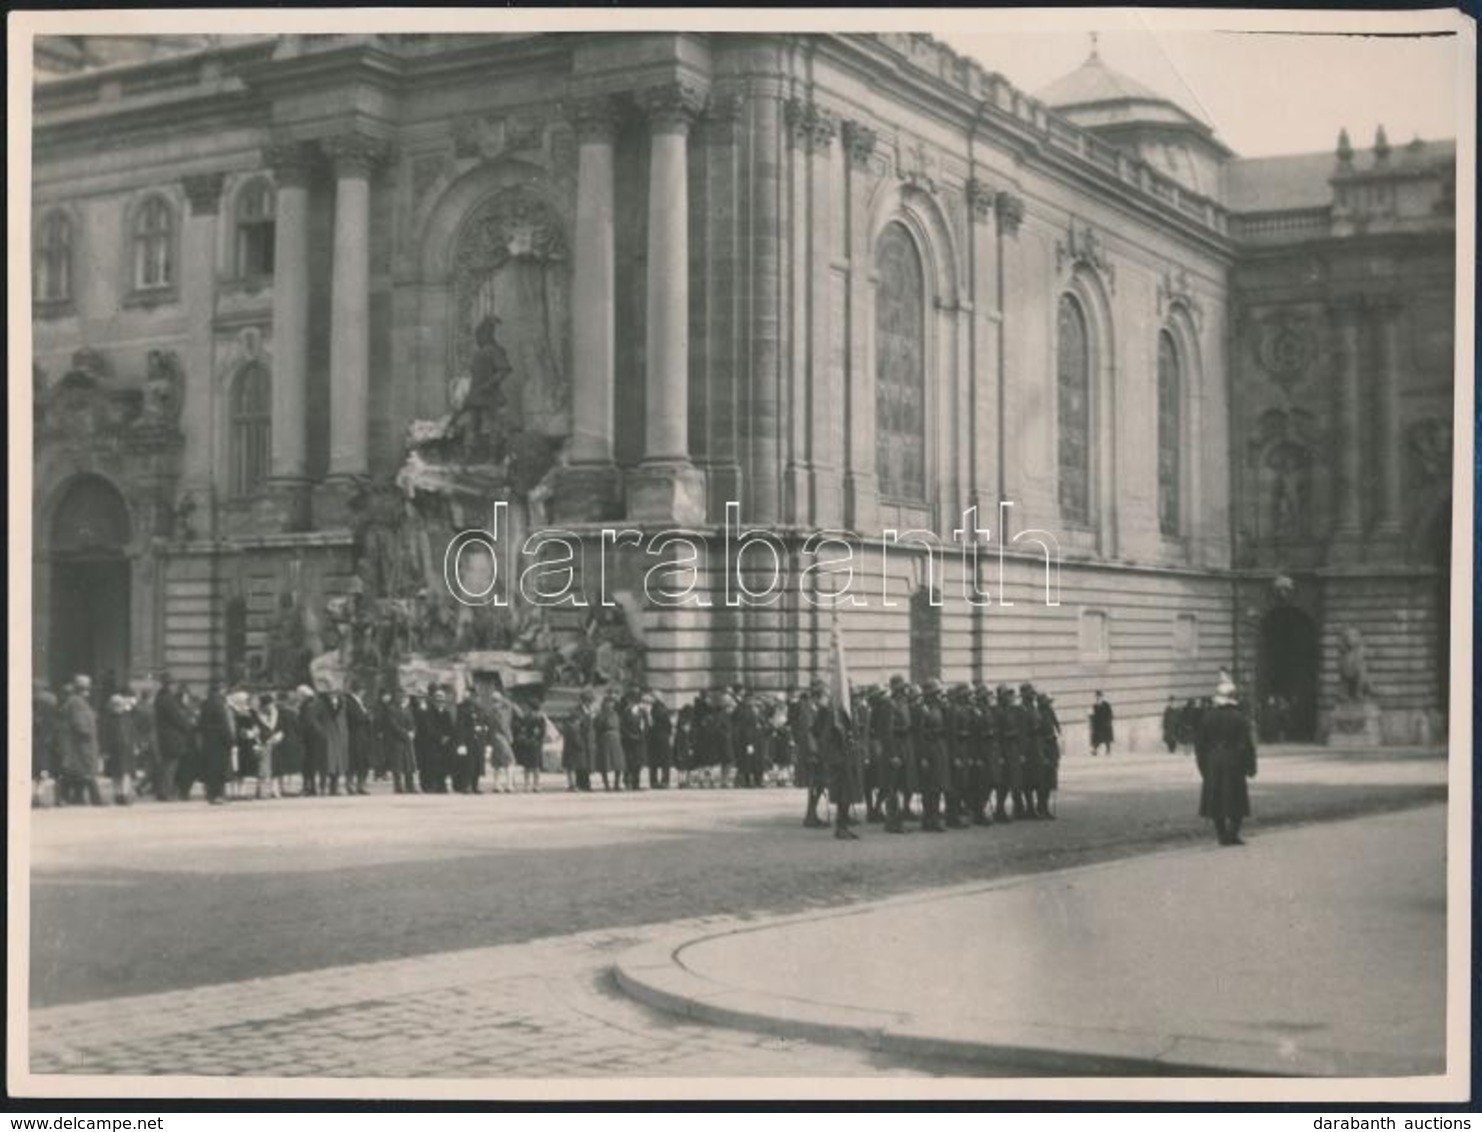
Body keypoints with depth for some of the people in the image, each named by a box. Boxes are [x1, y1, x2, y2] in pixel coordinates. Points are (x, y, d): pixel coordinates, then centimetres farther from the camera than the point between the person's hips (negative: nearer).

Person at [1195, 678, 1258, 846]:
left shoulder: (1207, 717, 2)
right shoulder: (1239, 717, -8)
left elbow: (1200, 744, 5)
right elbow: (1246, 744, -9)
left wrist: (1202, 766, 14)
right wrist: (1250, 767, -1)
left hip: (1212, 763, 3)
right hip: (1233, 763, -3)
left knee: (1215, 800, 10)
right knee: (1236, 799, 5)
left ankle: (1222, 835, 10)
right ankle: (1232, 834, -1)